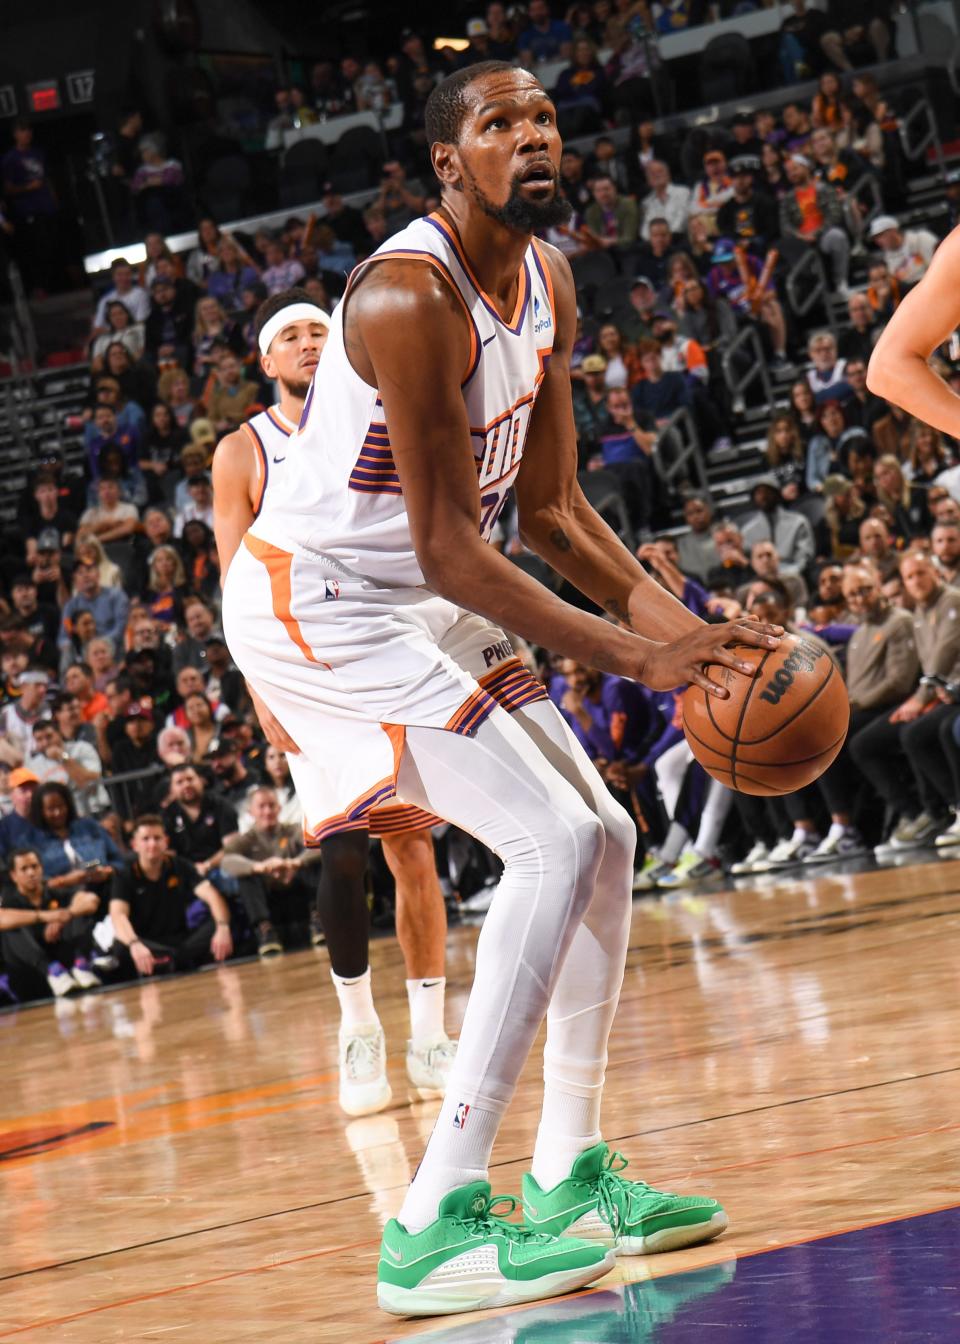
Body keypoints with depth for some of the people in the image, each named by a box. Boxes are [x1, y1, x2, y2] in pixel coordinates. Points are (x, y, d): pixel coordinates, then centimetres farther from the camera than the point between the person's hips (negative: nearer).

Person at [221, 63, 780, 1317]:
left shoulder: (547, 282, 4)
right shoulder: (409, 298, -25)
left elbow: (551, 508, 9)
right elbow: (448, 550, -26)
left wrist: (673, 615, -8)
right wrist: (634, 657, -28)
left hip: (421, 605, 10)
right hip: (317, 601, -10)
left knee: (604, 839, 11)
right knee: (555, 842, -21)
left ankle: (569, 1171, 22)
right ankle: (436, 1223, -22)